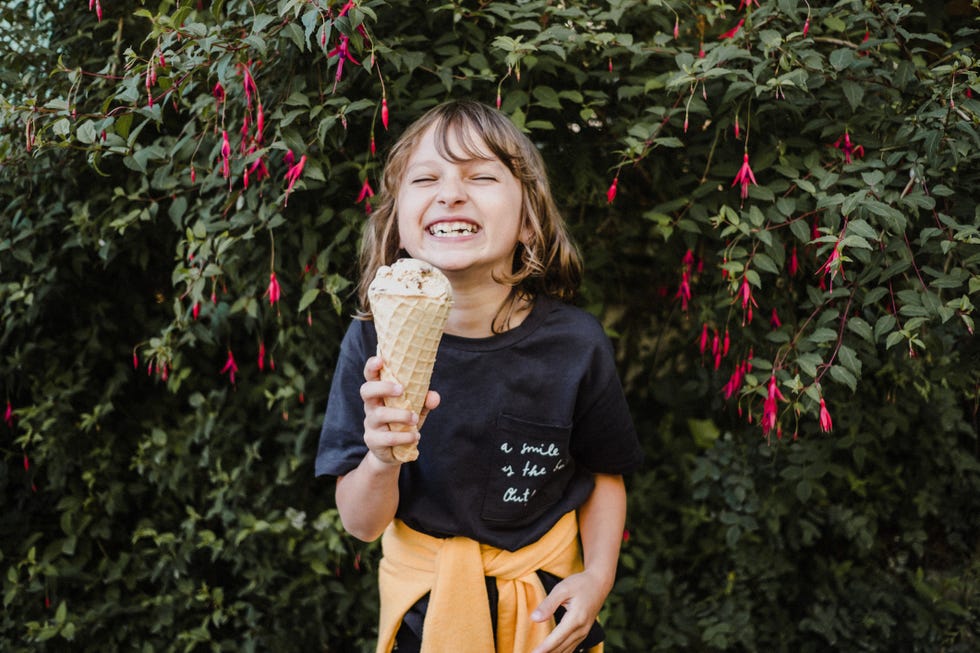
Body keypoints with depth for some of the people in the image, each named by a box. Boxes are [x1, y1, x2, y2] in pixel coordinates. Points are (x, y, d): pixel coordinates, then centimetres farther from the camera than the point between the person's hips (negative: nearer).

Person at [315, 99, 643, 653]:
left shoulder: (576, 344, -18)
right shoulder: (374, 341, -17)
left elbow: (604, 474, 0)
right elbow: (363, 524, -14)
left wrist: (598, 576, -14)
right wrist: (382, 460, -33)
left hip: (545, 600, 0)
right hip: (424, 606, 1)